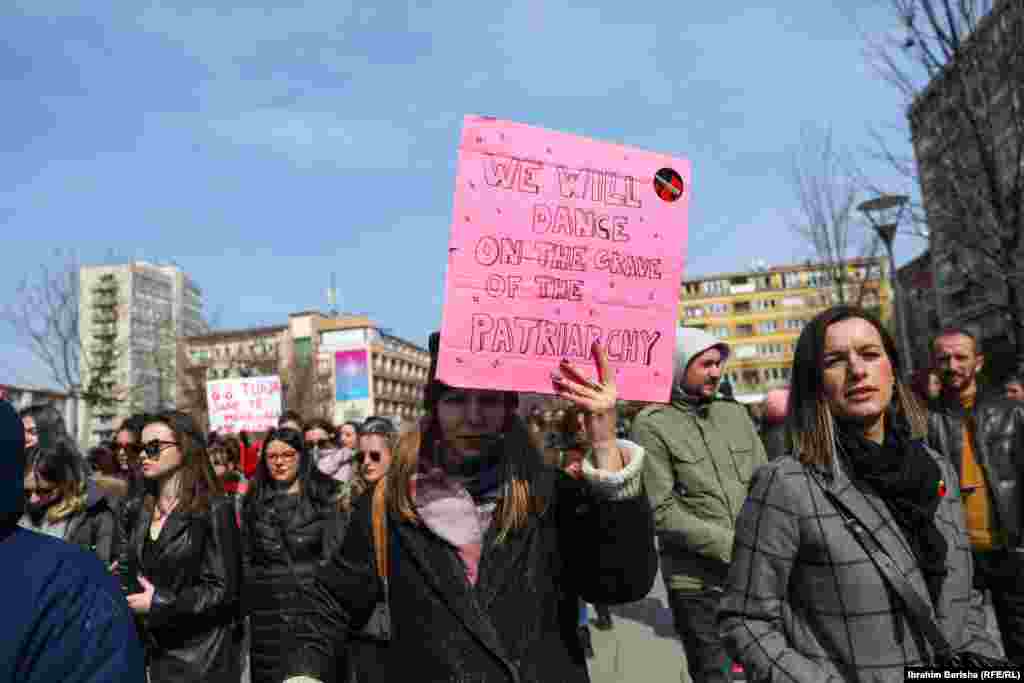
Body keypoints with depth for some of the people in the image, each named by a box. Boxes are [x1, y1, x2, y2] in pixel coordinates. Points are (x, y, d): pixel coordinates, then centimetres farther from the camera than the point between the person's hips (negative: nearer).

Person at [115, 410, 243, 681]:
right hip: (155, 649, 6)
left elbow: (224, 590, -15)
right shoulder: (134, 510, 6)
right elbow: (128, 572, 15)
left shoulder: (214, 509, -13)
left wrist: (160, 603, -16)